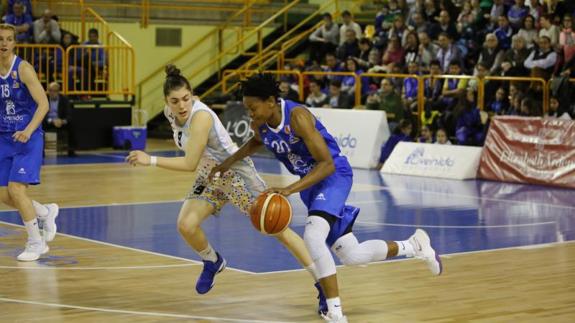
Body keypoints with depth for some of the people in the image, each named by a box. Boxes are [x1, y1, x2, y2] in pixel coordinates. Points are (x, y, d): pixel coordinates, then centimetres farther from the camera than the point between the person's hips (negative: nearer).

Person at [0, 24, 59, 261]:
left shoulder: (23, 69, -13)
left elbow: (43, 104, -18)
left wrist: (28, 131, -29)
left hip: (28, 139, -6)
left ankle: (36, 243, 2)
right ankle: (46, 213, 32)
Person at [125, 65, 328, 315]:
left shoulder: (200, 116, -30)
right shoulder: (170, 113, -6)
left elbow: (190, 164, -30)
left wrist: (150, 161, -30)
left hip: (236, 173, -7)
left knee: (277, 229, -6)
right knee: (186, 225, -14)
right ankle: (212, 263, 17)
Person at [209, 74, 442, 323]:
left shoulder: (297, 116, -28)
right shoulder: (259, 125, -6)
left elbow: (327, 164, -29)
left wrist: (290, 189, -37)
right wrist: (231, 161, 10)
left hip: (334, 175, -8)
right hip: (310, 181, 8)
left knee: (312, 237, -31)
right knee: (352, 256, 10)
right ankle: (413, 246, 34)